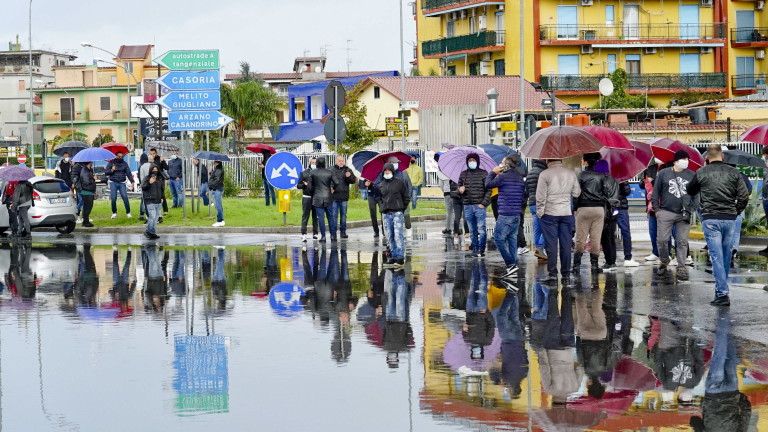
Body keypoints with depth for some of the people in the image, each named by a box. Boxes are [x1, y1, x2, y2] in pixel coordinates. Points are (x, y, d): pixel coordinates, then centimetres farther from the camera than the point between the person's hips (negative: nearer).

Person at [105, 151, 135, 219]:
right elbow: (106, 171, 1)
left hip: (122, 183, 0)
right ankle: (114, 213, 12)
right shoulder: (111, 163, 4)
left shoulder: (125, 163, 5)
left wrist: (132, 181, -14)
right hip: (113, 183, 0)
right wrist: (111, 170, -18)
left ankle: (128, 213, -2)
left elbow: (128, 173, -2)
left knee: (125, 197, -10)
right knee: (113, 198, -3)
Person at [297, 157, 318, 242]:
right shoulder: (304, 173, 6)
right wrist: (304, 185, -14)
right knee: (305, 216, -5)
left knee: (315, 216, 6)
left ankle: (315, 233, 12)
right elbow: (298, 185, 6)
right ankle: (303, 234, -9)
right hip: (307, 197, -1)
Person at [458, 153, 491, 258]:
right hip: (467, 206, 4)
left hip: (479, 206, -4)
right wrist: (460, 189, -5)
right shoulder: (463, 174, 12)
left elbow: (488, 190, -2)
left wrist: (484, 203, -12)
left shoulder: (483, 173, 0)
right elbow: (459, 187, 20)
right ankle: (475, 249, 12)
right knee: (472, 230, 7)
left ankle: (481, 250, -5)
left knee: (481, 229, -8)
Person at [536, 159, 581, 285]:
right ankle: (566, 275, 8)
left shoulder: (545, 174, -8)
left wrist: (539, 212, 1)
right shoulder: (571, 174, 4)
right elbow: (576, 193, 8)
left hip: (550, 214, -3)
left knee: (551, 244, 0)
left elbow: (540, 196, -9)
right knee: (566, 244, 6)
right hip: (567, 213, 3)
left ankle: (552, 274, -1)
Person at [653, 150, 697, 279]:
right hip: (666, 212, -1)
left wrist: (691, 209, 3)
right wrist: (656, 209, 0)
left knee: (682, 242, 0)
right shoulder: (663, 173, 5)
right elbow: (656, 192, 7)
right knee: (662, 239, -4)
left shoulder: (691, 175, 10)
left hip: (684, 214, 1)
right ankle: (664, 261, 19)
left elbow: (696, 194, 13)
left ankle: (681, 267, 4)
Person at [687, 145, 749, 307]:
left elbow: (690, 191, 16)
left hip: (710, 219, -2)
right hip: (730, 219, 2)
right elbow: (744, 196, 0)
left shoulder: (701, 173, -1)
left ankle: (722, 294, -12)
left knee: (717, 257, -4)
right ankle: (721, 288, 26)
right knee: (726, 256, 14)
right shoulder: (733, 172, 3)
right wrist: (735, 212, 12)